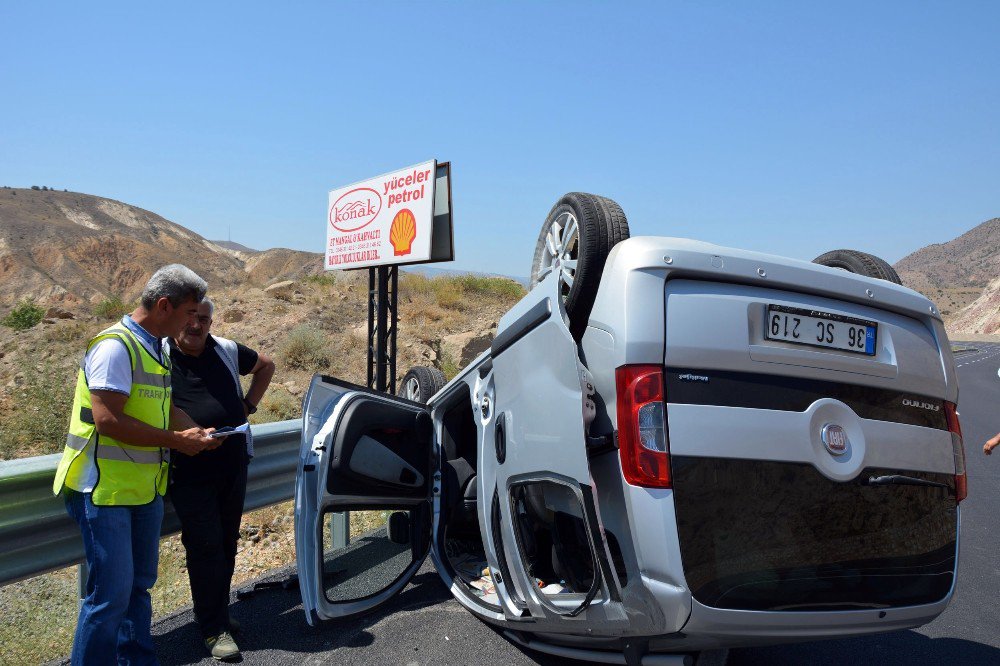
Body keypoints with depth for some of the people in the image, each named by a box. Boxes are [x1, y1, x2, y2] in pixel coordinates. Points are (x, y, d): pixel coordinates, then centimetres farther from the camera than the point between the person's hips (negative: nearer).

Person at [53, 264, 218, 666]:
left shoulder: (154, 348, 12)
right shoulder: (115, 347, -18)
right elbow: (108, 420, -24)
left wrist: (195, 432, 4)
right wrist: (176, 440, -19)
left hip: (144, 489, 9)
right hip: (106, 490, -9)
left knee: (138, 585, 17)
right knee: (111, 592, -4)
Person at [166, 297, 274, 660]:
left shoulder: (227, 351, 4)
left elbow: (266, 365, 21)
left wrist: (249, 405, 11)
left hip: (233, 464, 4)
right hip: (189, 471, -4)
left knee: (226, 544, 14)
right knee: (204, 546, -3)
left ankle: (216, 612, 30)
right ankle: (215, 628, 9)